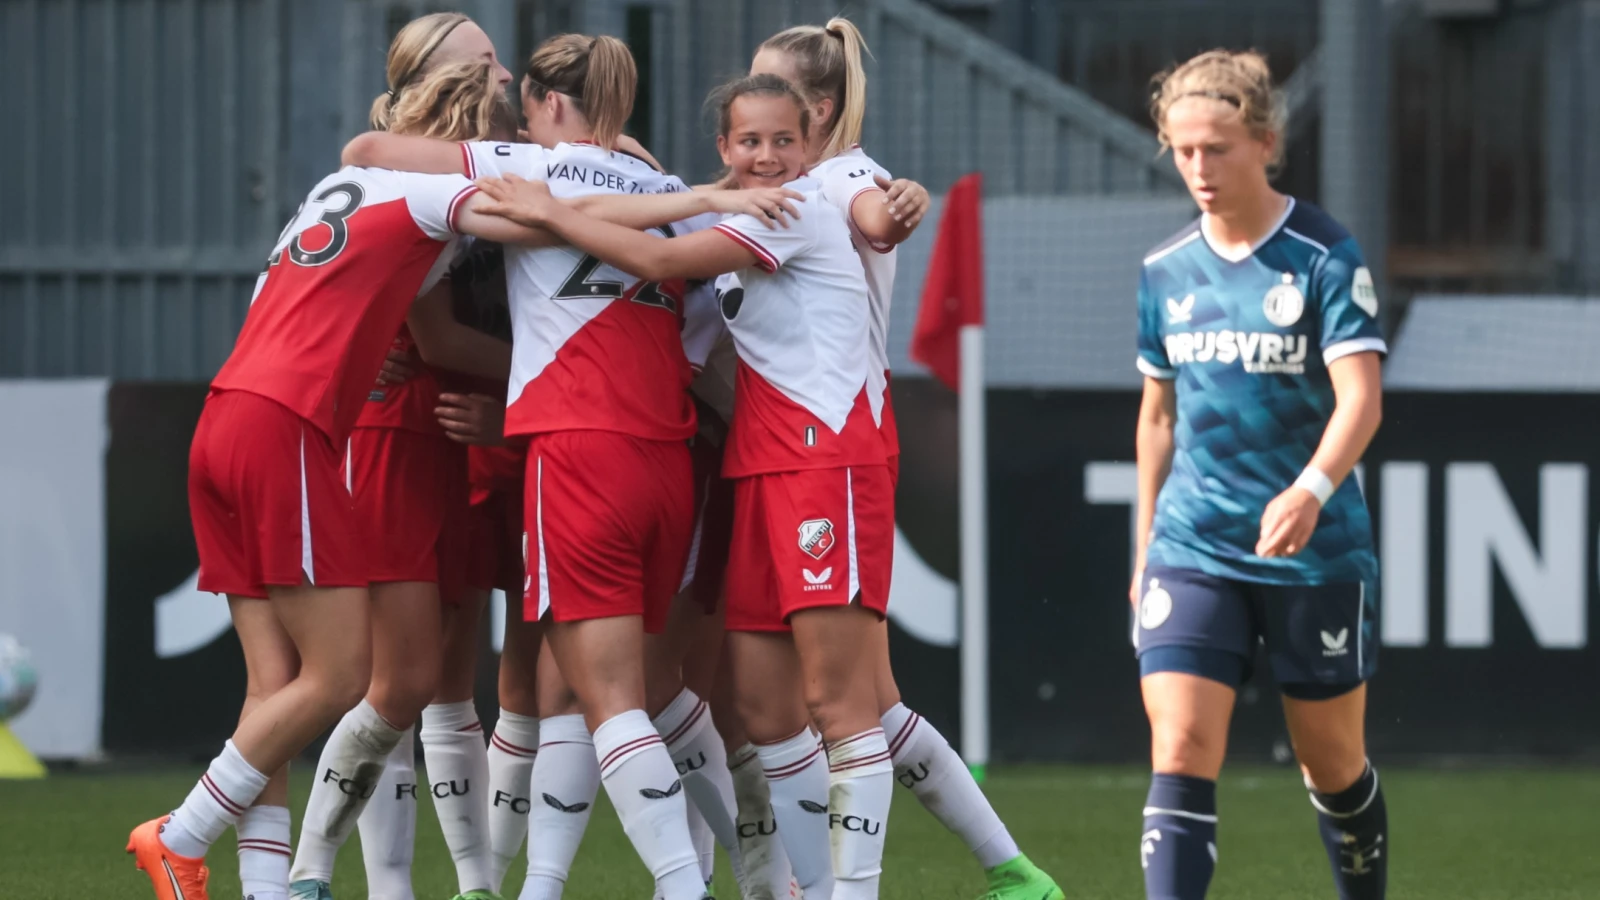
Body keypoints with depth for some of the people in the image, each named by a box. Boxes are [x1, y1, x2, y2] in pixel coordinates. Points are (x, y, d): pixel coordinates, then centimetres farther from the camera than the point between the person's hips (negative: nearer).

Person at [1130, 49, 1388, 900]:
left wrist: (1310, 491, -37)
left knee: (1334, 764, 10)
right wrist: (1144, 549, 18)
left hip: (1316, 550, -3)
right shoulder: (1166, 271, 6)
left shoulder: (1325, 256, -9)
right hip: (1193, 549, 3)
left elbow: (1360, 398, -19)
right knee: (1180, 757, -13)